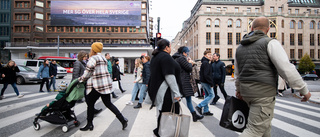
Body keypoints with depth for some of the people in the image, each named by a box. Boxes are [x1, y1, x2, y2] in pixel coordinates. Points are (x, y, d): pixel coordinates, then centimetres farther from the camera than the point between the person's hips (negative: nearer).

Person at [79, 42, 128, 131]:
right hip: (106, 83, 9)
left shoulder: (93, 58, -10)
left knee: (90, 104, 8)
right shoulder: (103, 58, 18)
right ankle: (123, 120, 8)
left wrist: (80, 79, 5)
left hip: (97, 86, -9)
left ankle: (89, 124, 20)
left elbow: (88, 73, -12)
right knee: (108, 103, 12)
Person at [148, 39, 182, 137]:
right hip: (165, 91, -10)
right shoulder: (166, 57, -14)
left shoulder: (155, 57, 16)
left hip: (157, 89, 10)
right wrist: (176, 93, -18)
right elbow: (169, 76, -21)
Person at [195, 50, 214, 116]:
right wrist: (211, 83, -19)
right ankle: (199, 106, -6)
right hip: (206, 82, -10)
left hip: (203, 82, 10)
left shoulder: (203, 63, 16)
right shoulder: (206, 63, -15)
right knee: (211, 95, -3)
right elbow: (206, 75, -23)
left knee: (207, 95, 13)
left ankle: (206, 111, 17)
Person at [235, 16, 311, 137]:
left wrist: (238, 89, 32)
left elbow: (237, 73, 21)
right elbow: (286, 68, -13)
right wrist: (303, 89, -3)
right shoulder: (270, 43, -6)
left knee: (265, 124, 24)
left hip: (246, 91, 7)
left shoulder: (240, 47, 13)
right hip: (263, 92, -7)